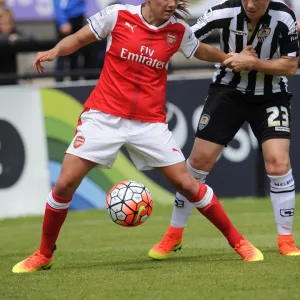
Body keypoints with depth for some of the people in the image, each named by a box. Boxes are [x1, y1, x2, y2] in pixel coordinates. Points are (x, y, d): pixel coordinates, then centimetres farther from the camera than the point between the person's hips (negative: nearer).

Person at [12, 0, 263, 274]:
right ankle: (44, 255, 12)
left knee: (187, 183, -3)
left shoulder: (179, 31, 0)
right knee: (65, 183, -7)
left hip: (150, 123, 1)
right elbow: (79, 38, 5)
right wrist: (54, 51, -12)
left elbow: (202, 51, 22)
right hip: (104, 116, -1)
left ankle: (237, 241, 14)